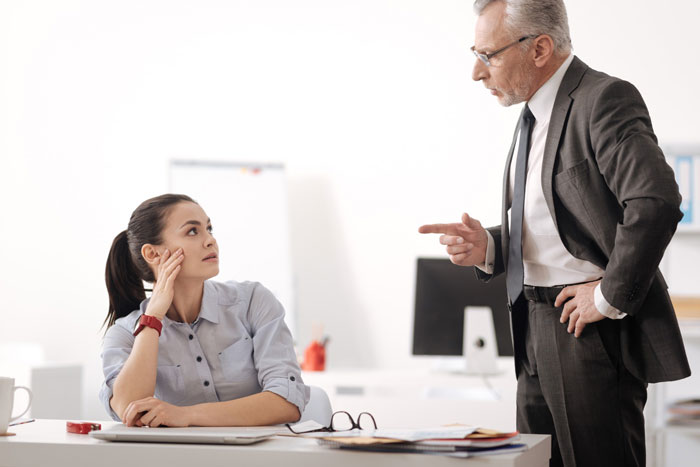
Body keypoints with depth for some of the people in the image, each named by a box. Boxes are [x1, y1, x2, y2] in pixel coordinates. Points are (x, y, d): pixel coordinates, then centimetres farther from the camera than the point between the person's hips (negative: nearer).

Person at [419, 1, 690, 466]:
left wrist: (611, 298, -21)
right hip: (538, 339, 9)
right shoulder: (535, 115, 15)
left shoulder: (604, 100, -15)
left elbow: (657, 203, -28)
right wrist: (486, 247, 0)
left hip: (593, 338, -9)